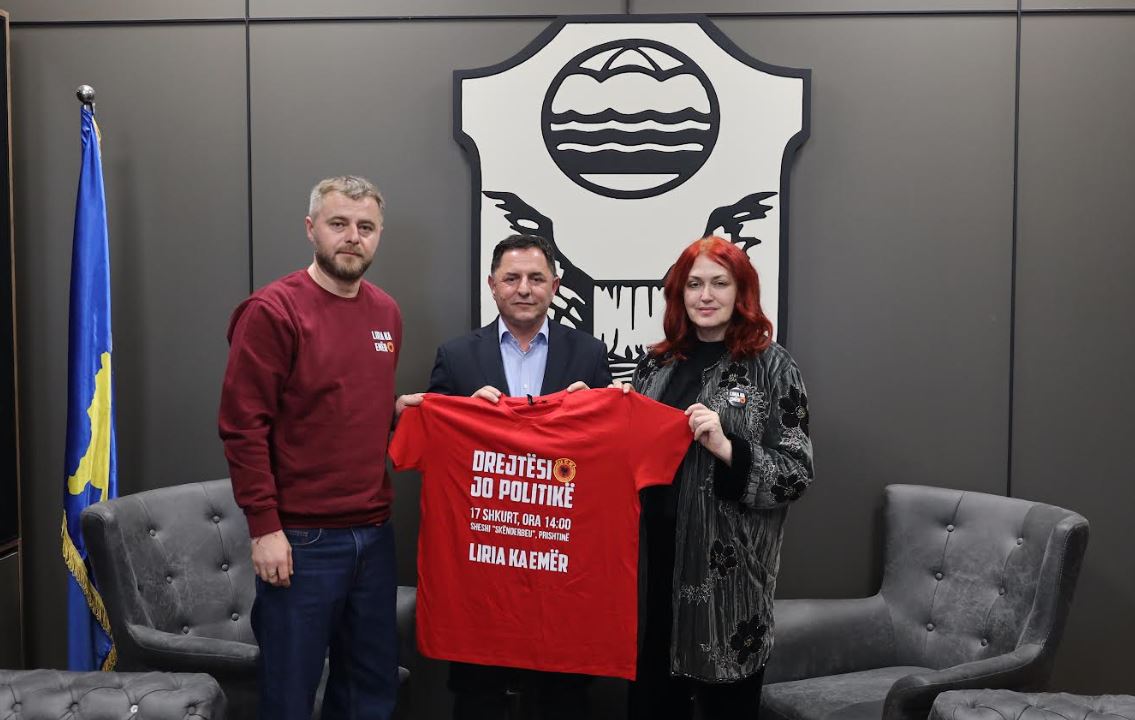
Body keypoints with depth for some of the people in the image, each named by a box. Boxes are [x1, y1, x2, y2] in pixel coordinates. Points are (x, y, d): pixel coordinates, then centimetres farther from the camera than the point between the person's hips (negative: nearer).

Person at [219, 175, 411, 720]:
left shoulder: (387, 313, 11)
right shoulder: (273, 310, -9)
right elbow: (243, 425, -13)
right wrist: (264, 527, -15)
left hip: (374, 533, 6)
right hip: (300, 539, -6)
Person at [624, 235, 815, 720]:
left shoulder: (771, 365, -4)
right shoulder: (658, 363, 9)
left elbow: (797, 474, -8)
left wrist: (727, 448, -20)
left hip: (728, 564, -4)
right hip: (656, 553, 4)